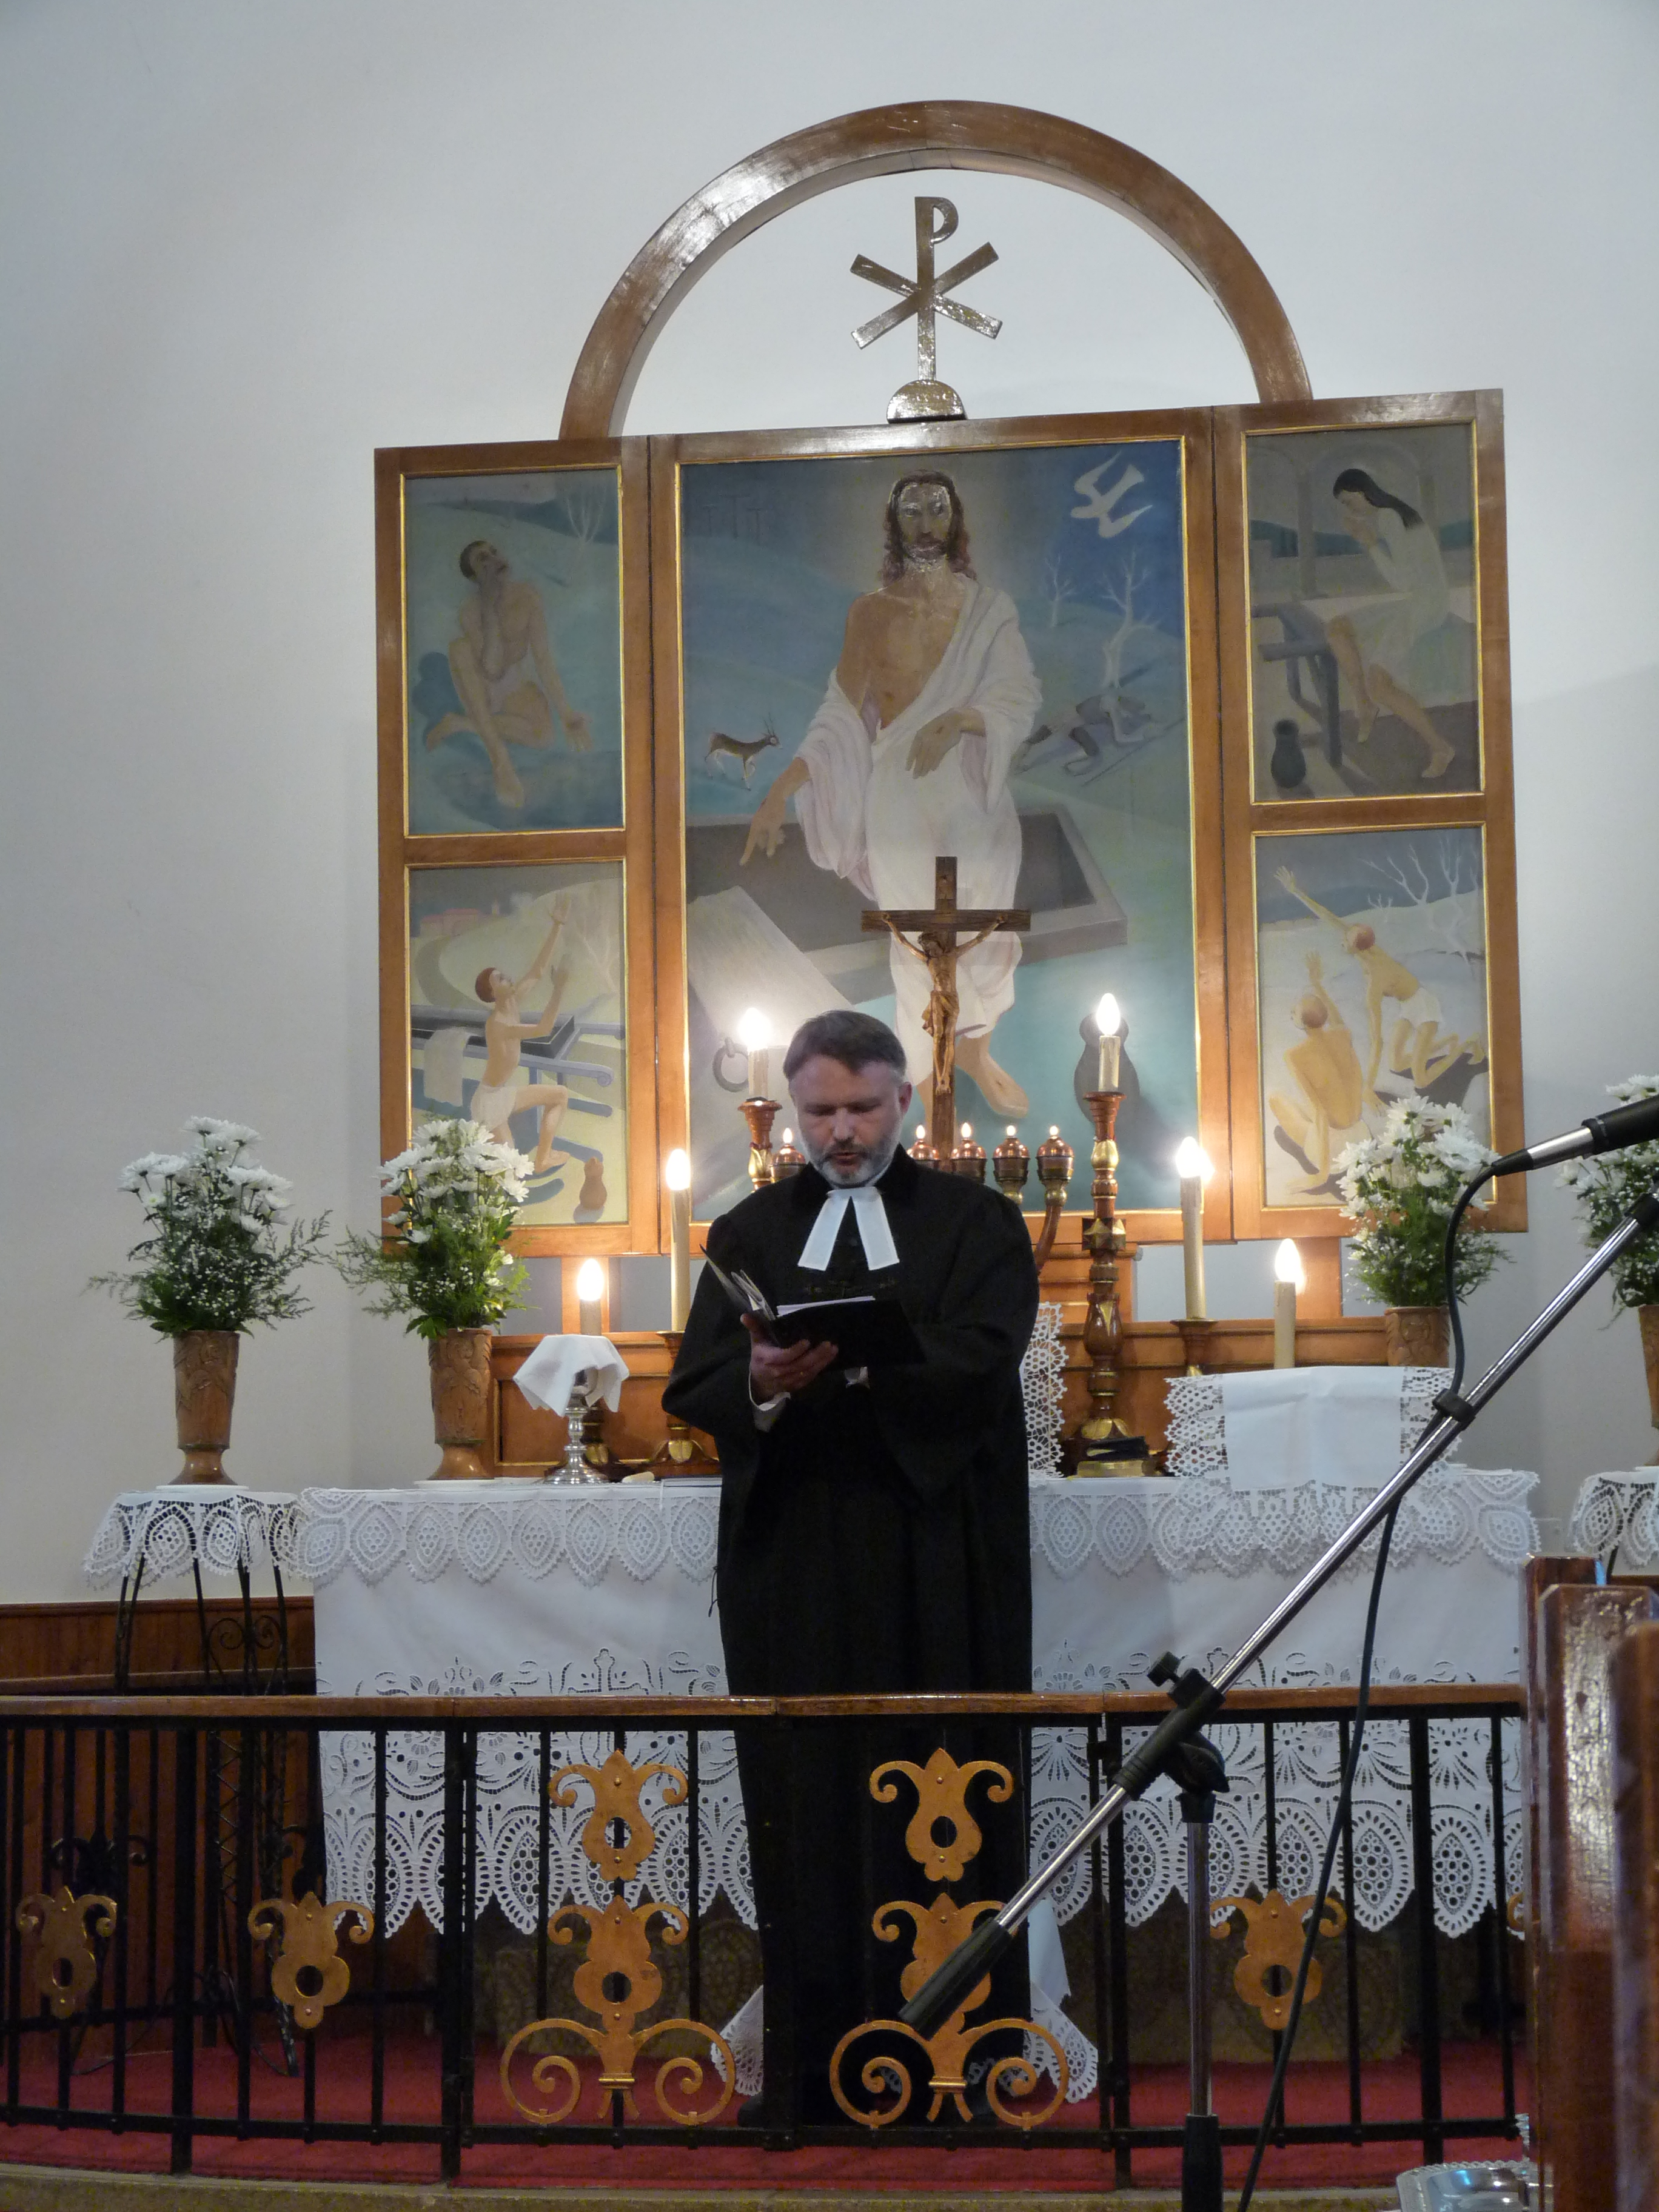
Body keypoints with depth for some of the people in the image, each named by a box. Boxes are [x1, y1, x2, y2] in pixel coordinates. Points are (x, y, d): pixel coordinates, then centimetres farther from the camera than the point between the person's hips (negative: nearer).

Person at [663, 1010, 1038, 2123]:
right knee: (806, 1813, -1)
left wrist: (849, 1357, -25)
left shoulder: (976, 1222, 8)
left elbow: (980, 1362, -9)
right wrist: (760, 1385, -18)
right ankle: (815, 2064, 5)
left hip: (937, 1568, -2)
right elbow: (693, 1391, 5)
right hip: (792, 1563, 2)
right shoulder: (751, 1232, 15)